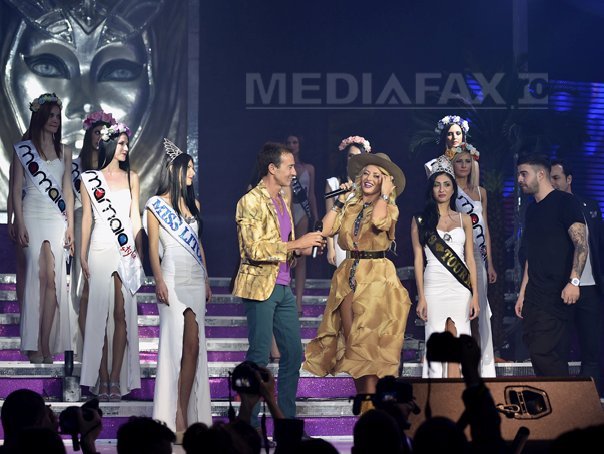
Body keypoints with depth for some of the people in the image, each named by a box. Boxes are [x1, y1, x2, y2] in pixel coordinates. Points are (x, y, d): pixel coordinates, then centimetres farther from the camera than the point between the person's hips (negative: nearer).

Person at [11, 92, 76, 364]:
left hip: (57, 219, 3)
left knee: (53, 280, -5)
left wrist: (70, 226, 6)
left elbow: (67, 191, 13)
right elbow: (16, 190, 0)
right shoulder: (22, 149, 4)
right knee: (37, 276, -8)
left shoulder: (64, 152, 14)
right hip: (33, 217, -3)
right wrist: (20, 224, -9)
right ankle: (33, 345, -6)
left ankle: (46, 344, -4)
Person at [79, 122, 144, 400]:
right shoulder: (89, 179, 6)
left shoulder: (131, 177, 12)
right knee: (100, 313, -4)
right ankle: (102, 379, -2)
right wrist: (83, 256, 1)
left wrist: (140, 251, 5)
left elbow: (135, 216, 12)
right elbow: (86, 218, 6)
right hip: (101, 249, -2)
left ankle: (116, 379, -2)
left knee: (122, 314, -4)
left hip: (127, 250, 2)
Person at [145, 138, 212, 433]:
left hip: (196, 279, 6)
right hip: (173, 278, -6)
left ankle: (185, 414, -2)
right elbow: (153, 246, -4)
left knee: (194, 346, -2)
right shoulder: (156, 205, 0)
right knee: (175, 344, -8)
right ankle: (170, 417, -6)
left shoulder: (192, 204, 17)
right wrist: (159, 281, -14)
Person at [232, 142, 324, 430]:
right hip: (261, 287, -9)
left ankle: (287, 420, 18)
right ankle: (248, 425, 2)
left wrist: (302, 250, 6)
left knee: (293, 353, 9)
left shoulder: (282, 202, 17)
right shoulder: (250, 202, -11)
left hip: (283, 287, 9)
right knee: (258, 356, -5)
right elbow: (256, 250, -20)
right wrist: (297, 244, -18)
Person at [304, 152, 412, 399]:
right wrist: (340, 200, 5)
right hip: (349, 275, 5)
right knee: (350, 342, 5)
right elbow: (326, 229, 0)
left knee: (368, 341, -10)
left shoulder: (389, 208, 1)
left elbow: (378, 221, -22)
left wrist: (385, 194, -9)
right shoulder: (350, 207, 13)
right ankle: (361, 397, 13)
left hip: (376, 277, -5)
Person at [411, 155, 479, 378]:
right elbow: (418, 259, 3)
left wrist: (475, 295, 3)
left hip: (460, 288, 2)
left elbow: (470, 258, 11)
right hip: (434, 286, -2)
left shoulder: (463, 220, 12)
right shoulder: (420, 220, 6)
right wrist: (421, 297, -4)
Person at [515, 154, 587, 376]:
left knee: (543, 352, -15)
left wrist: (574, 281, -25)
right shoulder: (532, 210, 19)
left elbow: (581, 243, -14)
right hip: (534, 296, 8)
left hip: (556, 295, -8)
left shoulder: (564, 202, -6)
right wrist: (522, 293, 19)